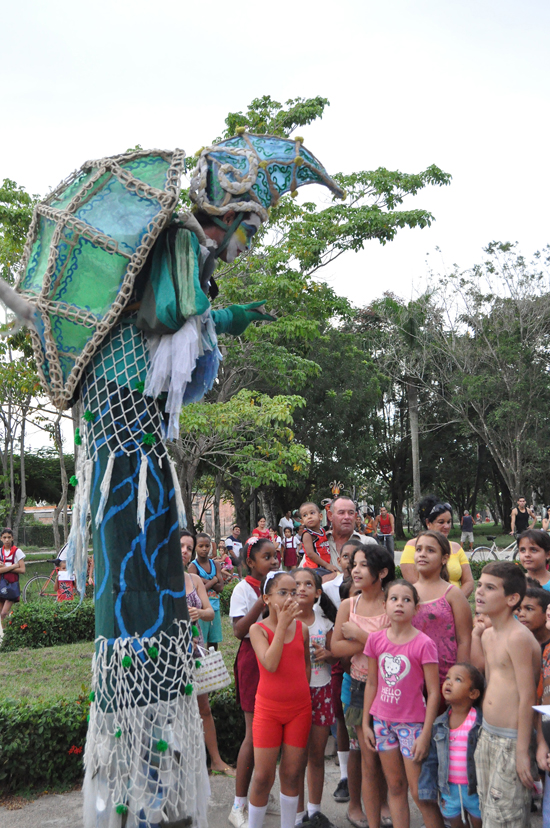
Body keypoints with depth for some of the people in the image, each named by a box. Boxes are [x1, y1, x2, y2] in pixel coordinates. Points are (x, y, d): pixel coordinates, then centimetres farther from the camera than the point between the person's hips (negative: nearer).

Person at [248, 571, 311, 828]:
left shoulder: (301, 628, 1)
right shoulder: (258, 629, -9)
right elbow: (271, 664, -24)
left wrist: (300, 691, 4)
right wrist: (282, 625, -23)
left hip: (299, 708, 3)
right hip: (268, 708, -3)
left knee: (292, 774, 10)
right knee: (263, 776, 0)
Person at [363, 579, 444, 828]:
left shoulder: (423, 644, -13)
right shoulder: (376, 639, -1)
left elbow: (433, 692, -10)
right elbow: (371, 683, 7)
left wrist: (426, 734, -13)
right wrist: (366, 723, 7)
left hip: (412, 723, -4)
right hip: (382, 721, 4)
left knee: (420, 793, -1)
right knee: (395, 787, 13)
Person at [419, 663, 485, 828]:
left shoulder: (482, 723, -15)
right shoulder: (439, 724, -3)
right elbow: (431, 760, 3)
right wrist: (428, 791, 1)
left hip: (475, 790, -3)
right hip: (449, 789, 4)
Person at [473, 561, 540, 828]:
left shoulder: (518, 637, -20)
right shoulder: (488, 636, 8)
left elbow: (527, 698, -19)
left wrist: (522, 751, -18)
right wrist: (486, 730, 18)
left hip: (511, 741, -8)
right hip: (488, 736, 8)